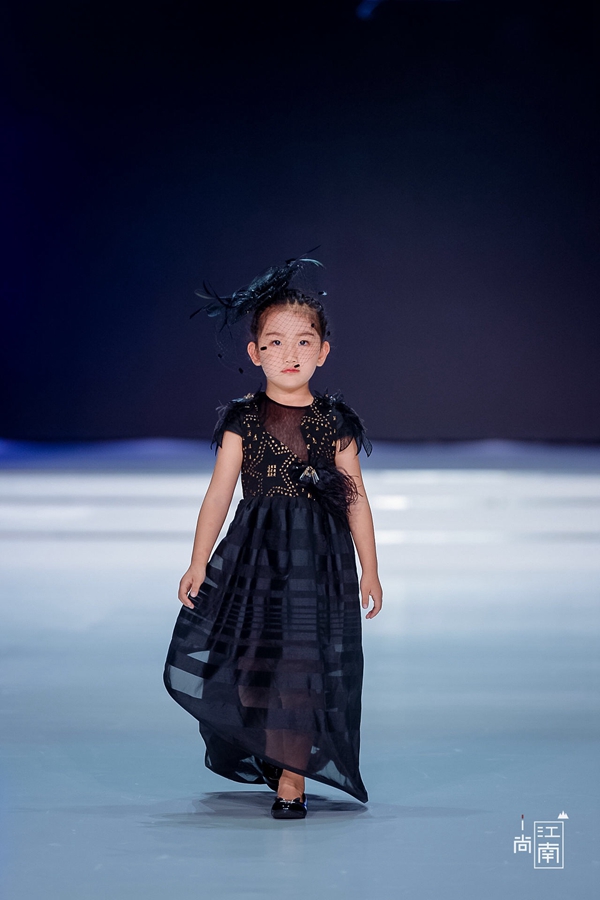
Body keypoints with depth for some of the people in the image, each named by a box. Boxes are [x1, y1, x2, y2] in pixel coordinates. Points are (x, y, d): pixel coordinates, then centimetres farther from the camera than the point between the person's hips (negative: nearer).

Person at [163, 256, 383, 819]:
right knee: (249, 663, 3)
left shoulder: (334, 422, 2)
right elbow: (219, 492, 3)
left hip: (319, 556, 0)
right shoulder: (243, 419, 1)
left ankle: (292, 777, 6)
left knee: (304, 668, -3)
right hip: (254, 553, 1)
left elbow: (356, 499, 6)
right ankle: (268, 750, 31)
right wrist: (199, 561, -1)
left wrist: (370, 569, 5)